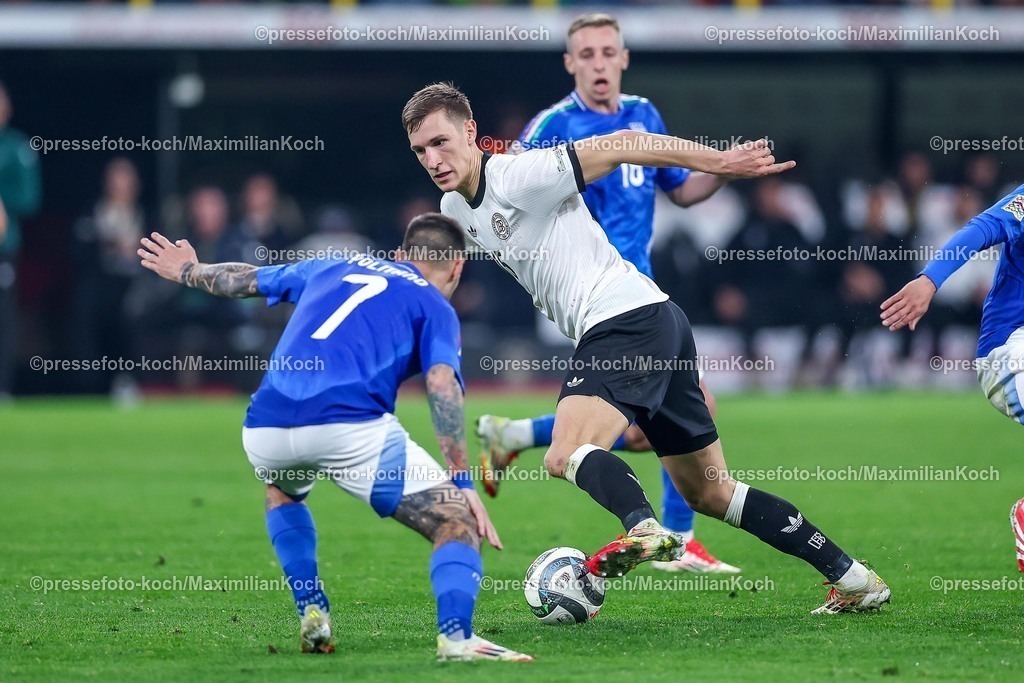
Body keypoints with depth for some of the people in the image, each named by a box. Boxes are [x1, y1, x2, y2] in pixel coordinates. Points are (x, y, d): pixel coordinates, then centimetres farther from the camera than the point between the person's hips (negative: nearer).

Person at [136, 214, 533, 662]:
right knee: (458, 523, 2)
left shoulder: (335, 268, 31)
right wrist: (463, 482, -7)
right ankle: (455, 636, -23)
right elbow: (442, 384, -3)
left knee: (282, 492, 40)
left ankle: (313, 615, 27)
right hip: (350, 426, -5)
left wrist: (189, 270, 65)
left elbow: (243, 279, 44)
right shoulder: (434, 305, 16)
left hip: (264, 430, 5)